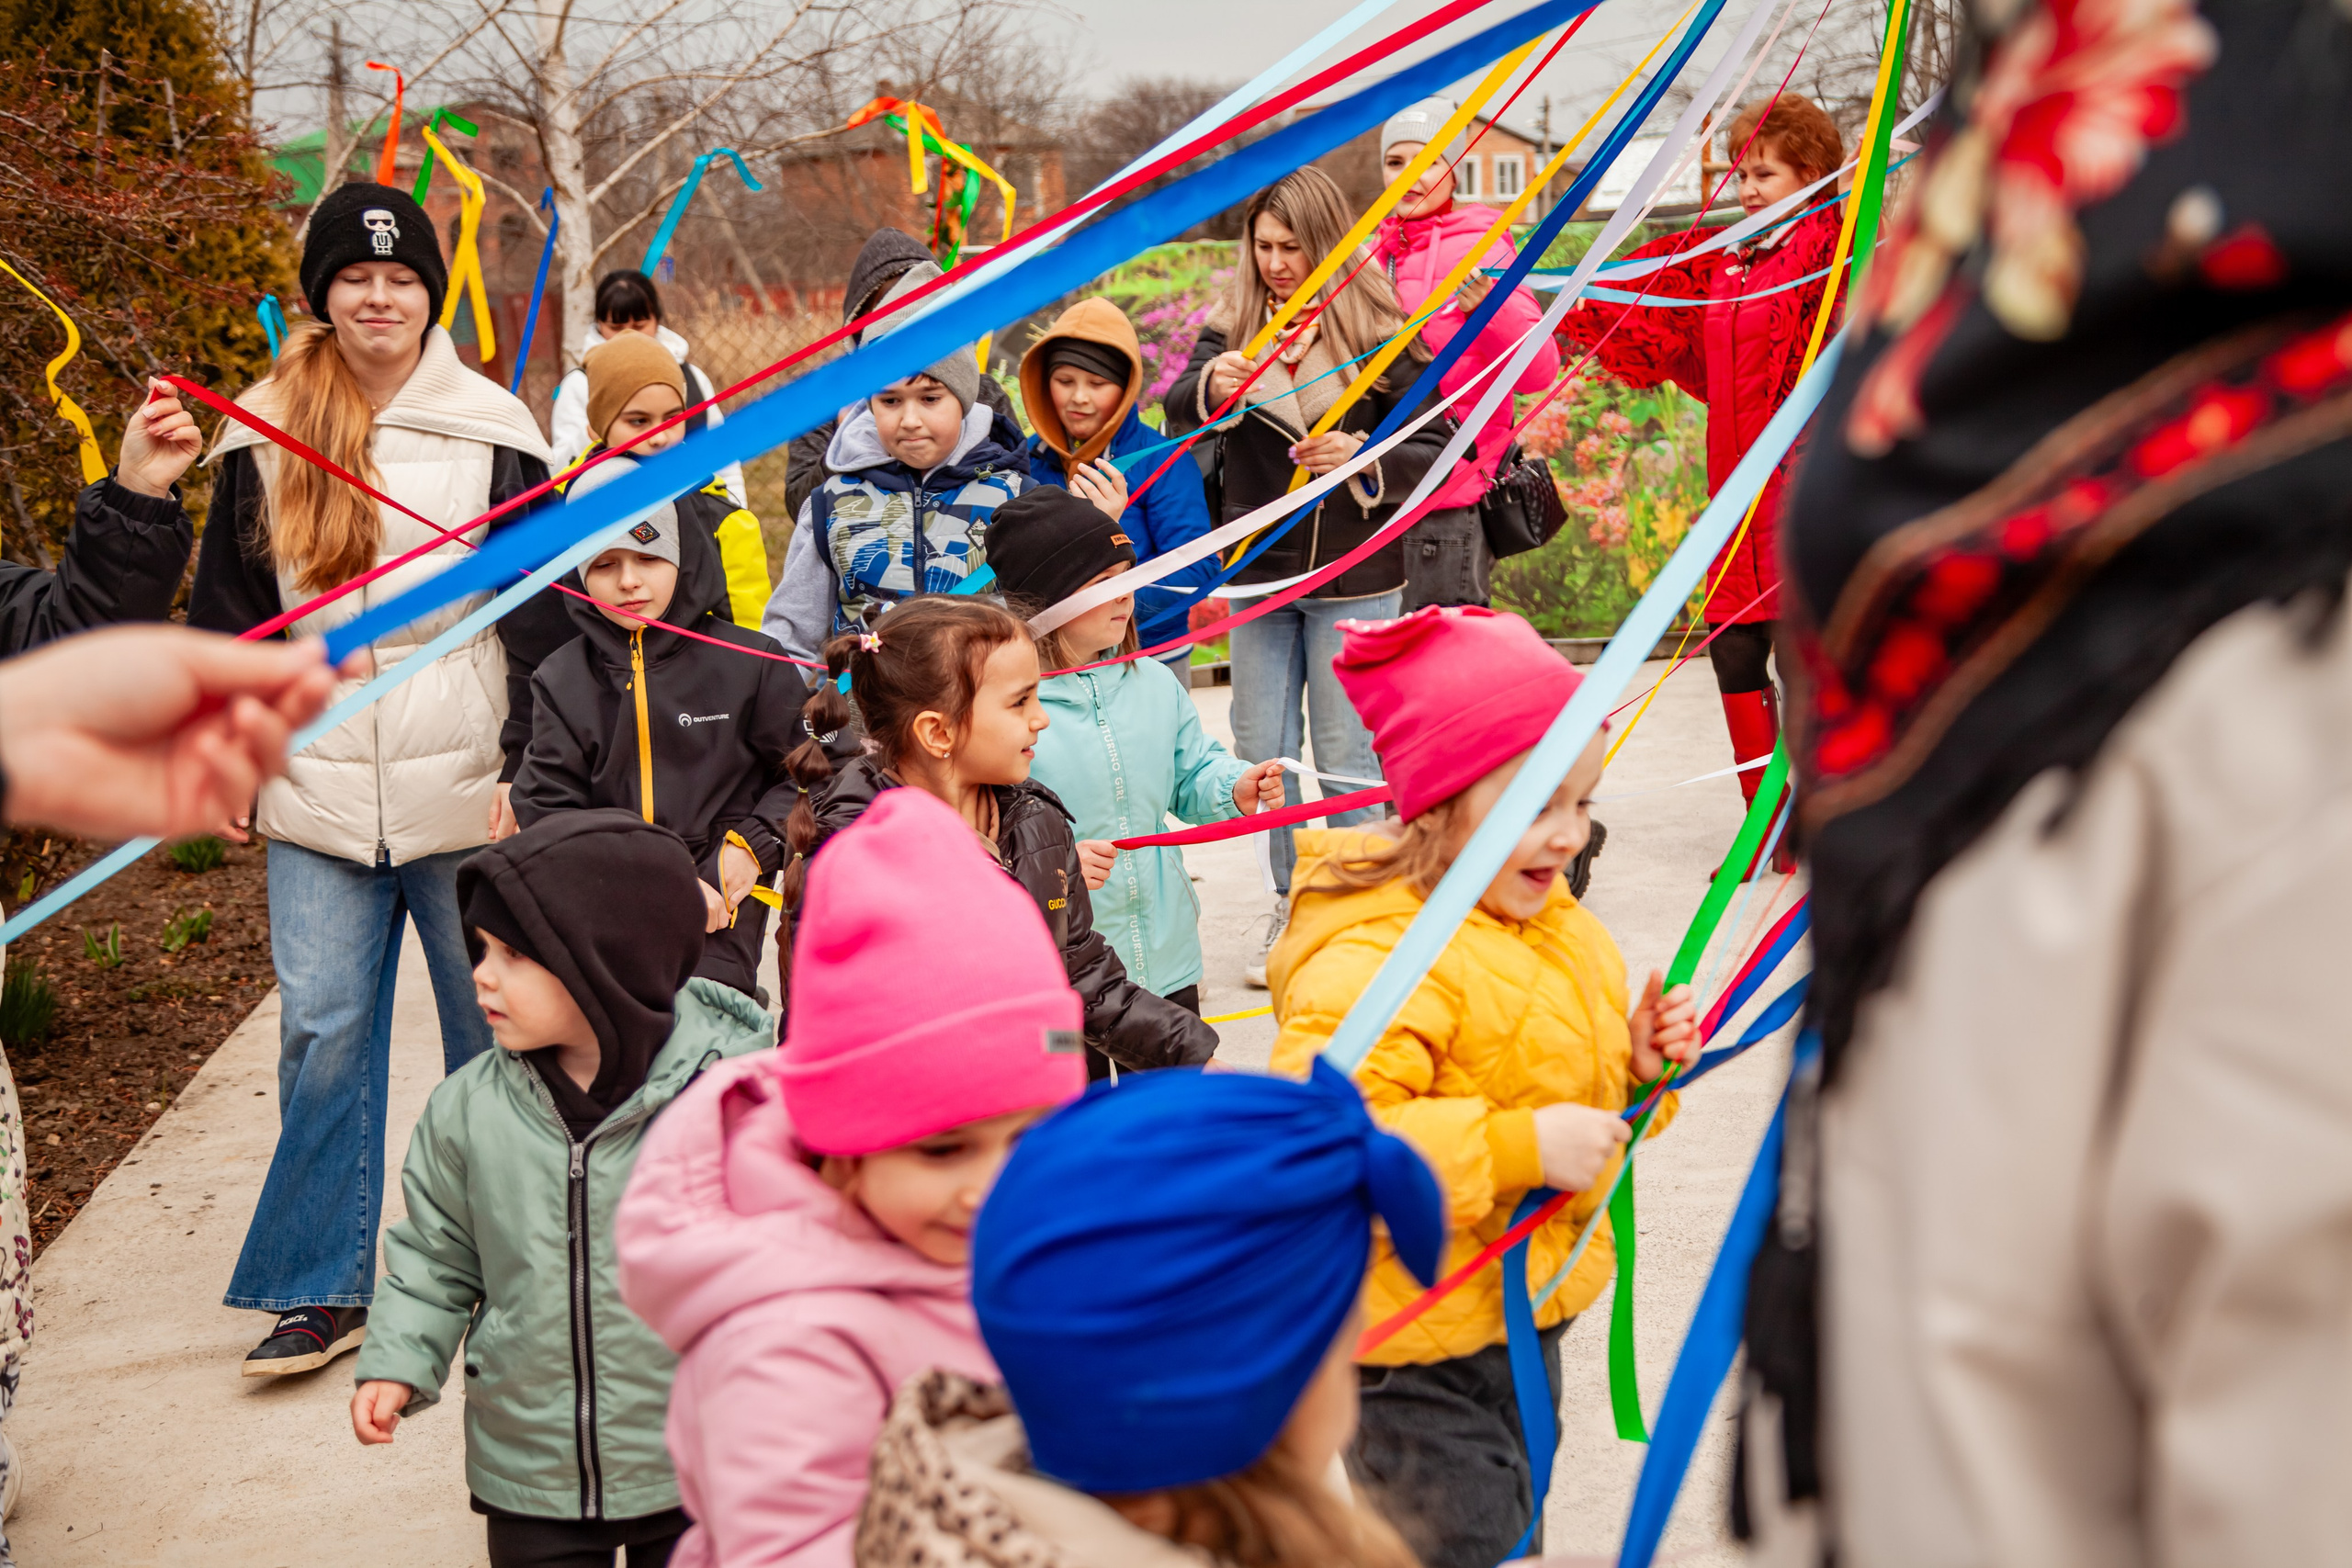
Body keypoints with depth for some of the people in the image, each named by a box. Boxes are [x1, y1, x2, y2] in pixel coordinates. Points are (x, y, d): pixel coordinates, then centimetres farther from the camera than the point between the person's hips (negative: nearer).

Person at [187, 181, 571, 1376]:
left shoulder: (491, 432, 1)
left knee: (493, 1025, 7)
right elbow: (228, 610, 14)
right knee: (322, 1031, 1)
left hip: (465, 788, -1)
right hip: (318, 793, 2)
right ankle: (323, 1288, 12)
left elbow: (543, 615, 1)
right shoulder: (263, 435, 7)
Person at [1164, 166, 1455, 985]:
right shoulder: (1231, 325, 4)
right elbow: (1175, 414, -10)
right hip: (1259, 575, 4)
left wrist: (1365, 459, -23)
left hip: (1355, 579, -3)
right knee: (1263, 752, 9)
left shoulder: (1379, 331, -5)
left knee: (1348, 753, 1)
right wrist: (1208, 386, -32)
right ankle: (1291, 904, 26)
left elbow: (1436, 448, -5)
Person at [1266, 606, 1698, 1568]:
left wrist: (1634, 1060, -1)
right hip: (1416, 1352, -9)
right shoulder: (1373, 959, -29)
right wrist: (1518, 1146, -35)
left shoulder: (1544, 916, 6)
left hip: (1525, 1318, 10)